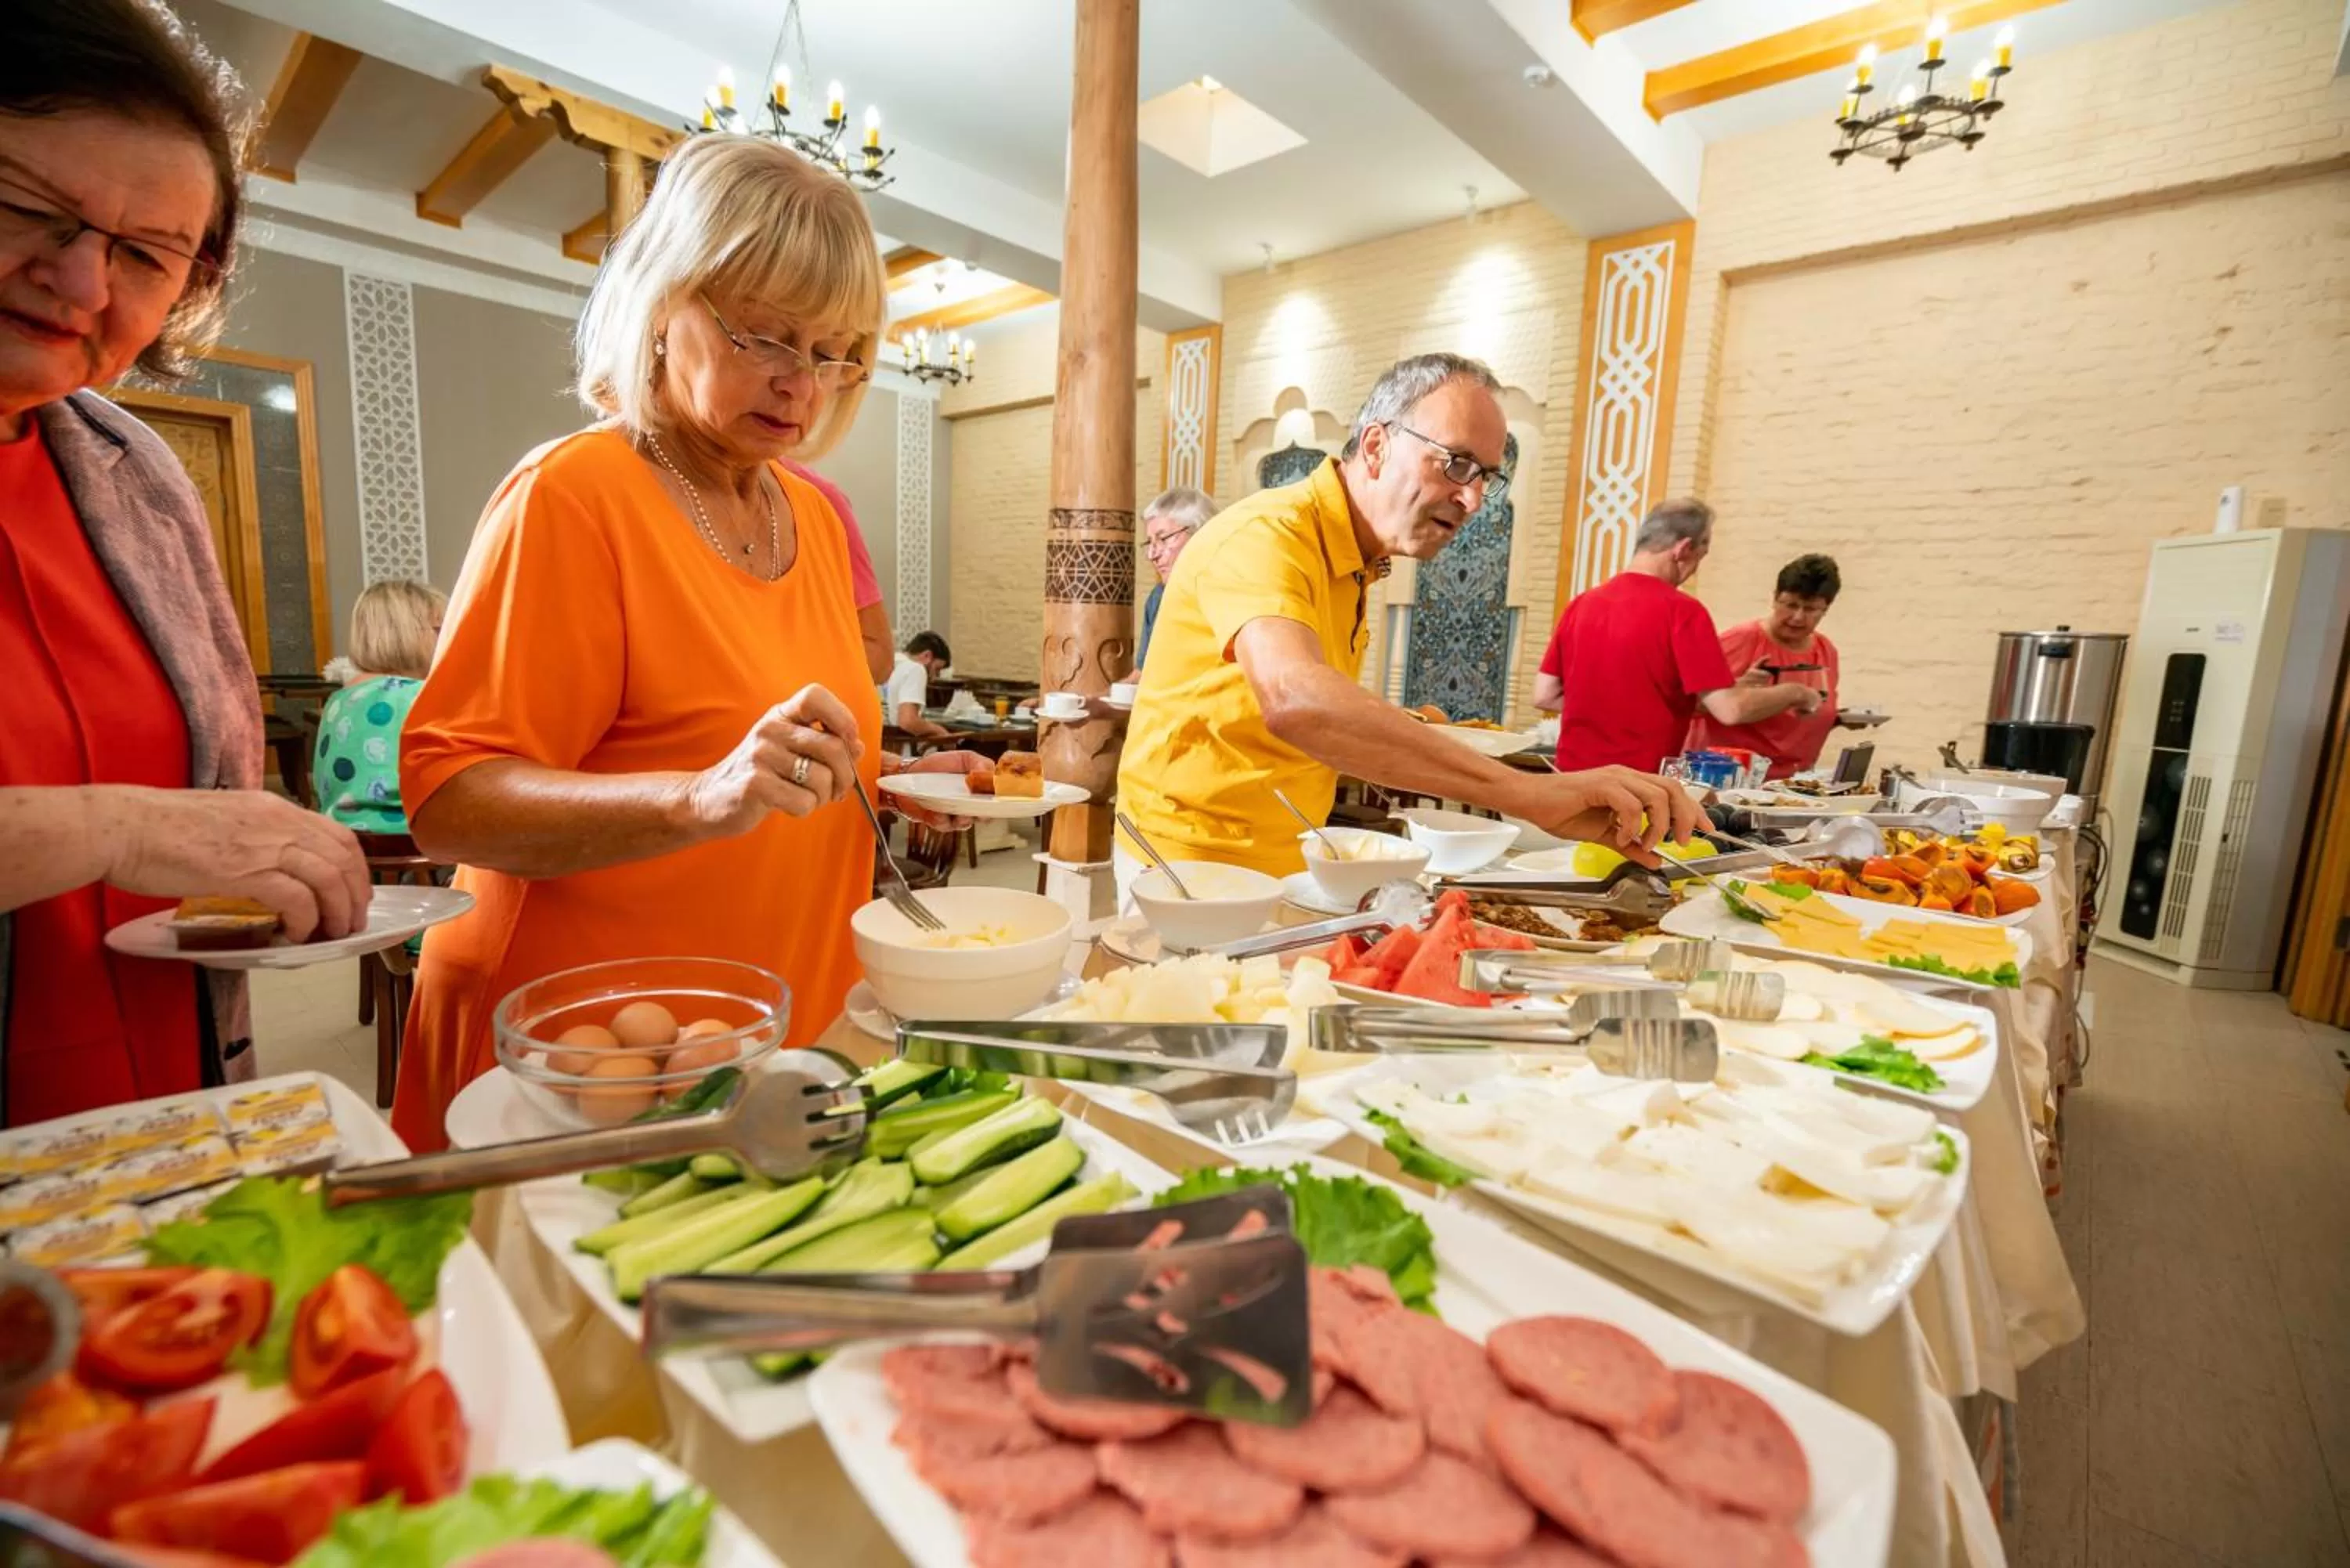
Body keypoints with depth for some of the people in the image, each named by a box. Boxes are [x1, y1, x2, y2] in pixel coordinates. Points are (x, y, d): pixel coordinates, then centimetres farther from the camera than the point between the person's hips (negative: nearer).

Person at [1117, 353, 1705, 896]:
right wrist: (1526, 791, -42)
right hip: (1197, 868, -7)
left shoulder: (1357, 566, 9)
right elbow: (1294, 701, -39)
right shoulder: (1270, 536, -19)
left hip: (1282, 864, 8)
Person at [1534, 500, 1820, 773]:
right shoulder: (1681, 610, -11)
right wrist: (1795, 693, 5)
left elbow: (1544, 696, 7)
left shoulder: (1581, 603, 5)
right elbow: (1730, 710, -13)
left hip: (1572, 773, 5)